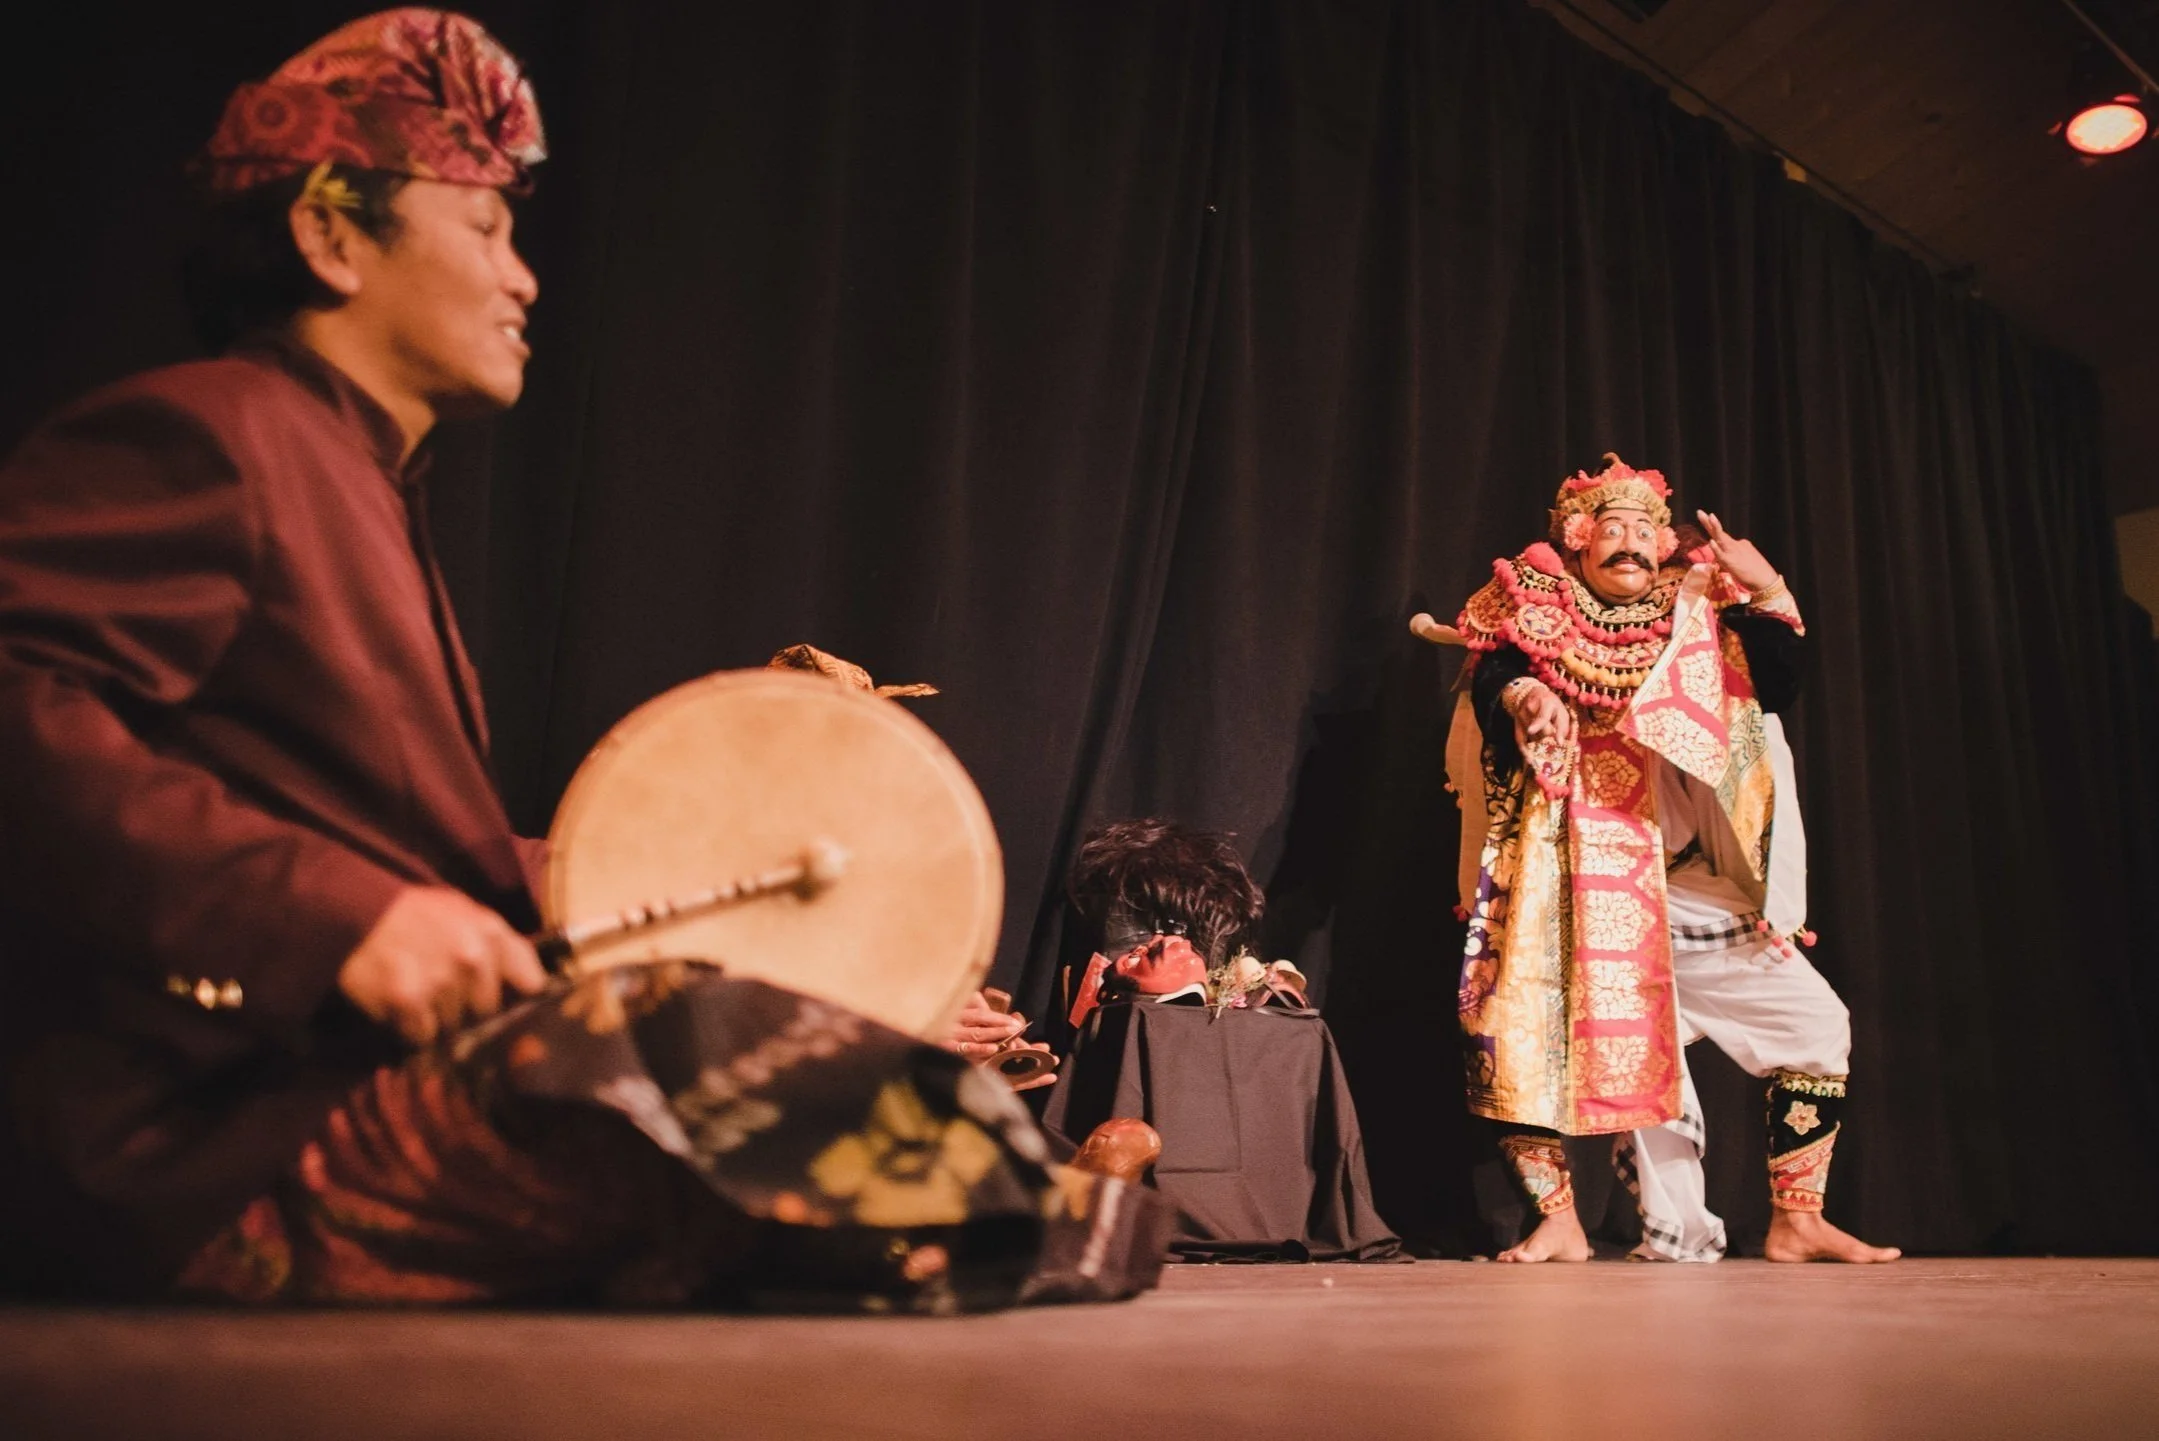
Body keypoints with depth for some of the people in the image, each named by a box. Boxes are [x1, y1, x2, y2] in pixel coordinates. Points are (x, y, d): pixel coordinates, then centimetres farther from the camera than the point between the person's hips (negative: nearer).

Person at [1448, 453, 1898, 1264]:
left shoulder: (1695, 621, 12)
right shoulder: (1537, 614, 6)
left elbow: (1777, 688, 3)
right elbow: (1489, 685, -7)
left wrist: (1769, 594, -9)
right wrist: (1519, 697, -28)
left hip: (1682, 884, 2)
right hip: (1567, 885, -2)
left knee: (1814, 1023, -3)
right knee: (1516, 1038, -11)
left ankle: (1795, 1223, 10)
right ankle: (1558, 1223, 6)